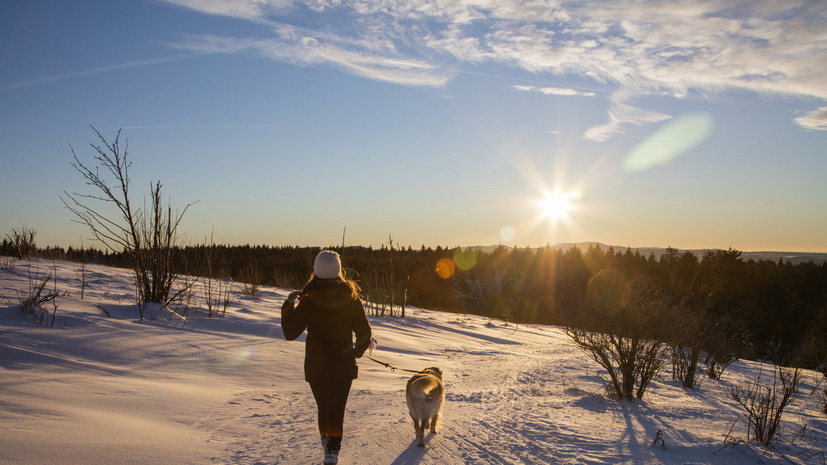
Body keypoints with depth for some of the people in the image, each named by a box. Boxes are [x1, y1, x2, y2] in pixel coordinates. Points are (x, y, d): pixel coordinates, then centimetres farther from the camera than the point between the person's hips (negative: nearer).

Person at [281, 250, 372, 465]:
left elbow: (290, 333, -6)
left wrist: (288, 305, 2)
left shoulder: (309, 301, -11)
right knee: (336, 410, 5)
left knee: (323, 408, 19)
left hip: (316, 366, 0)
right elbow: (364, 332, 2)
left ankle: (327, 444, 31)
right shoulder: (351, 299, -6)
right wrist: (358, 350, 21)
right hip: (343, 366, 0)